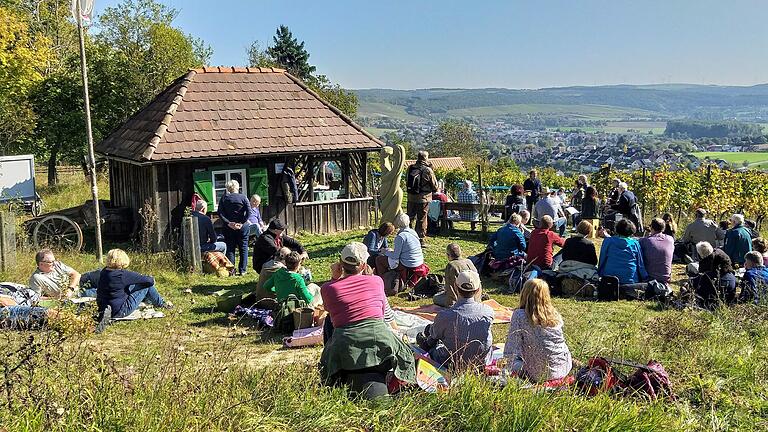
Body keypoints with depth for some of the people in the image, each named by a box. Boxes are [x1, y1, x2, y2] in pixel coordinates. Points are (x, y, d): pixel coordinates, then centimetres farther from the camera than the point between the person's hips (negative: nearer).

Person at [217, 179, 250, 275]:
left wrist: (228, 223, -8)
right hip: (242, 227, -1)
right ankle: (242, 270, 7)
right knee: (243, 248, 7)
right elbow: (249, 211, -12)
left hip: (228, 228, 1)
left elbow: (220, 213, -6)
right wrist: (242, 222, -10)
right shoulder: (243, 197, -2)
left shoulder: (224, 198, 2)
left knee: (230, 248, 7)